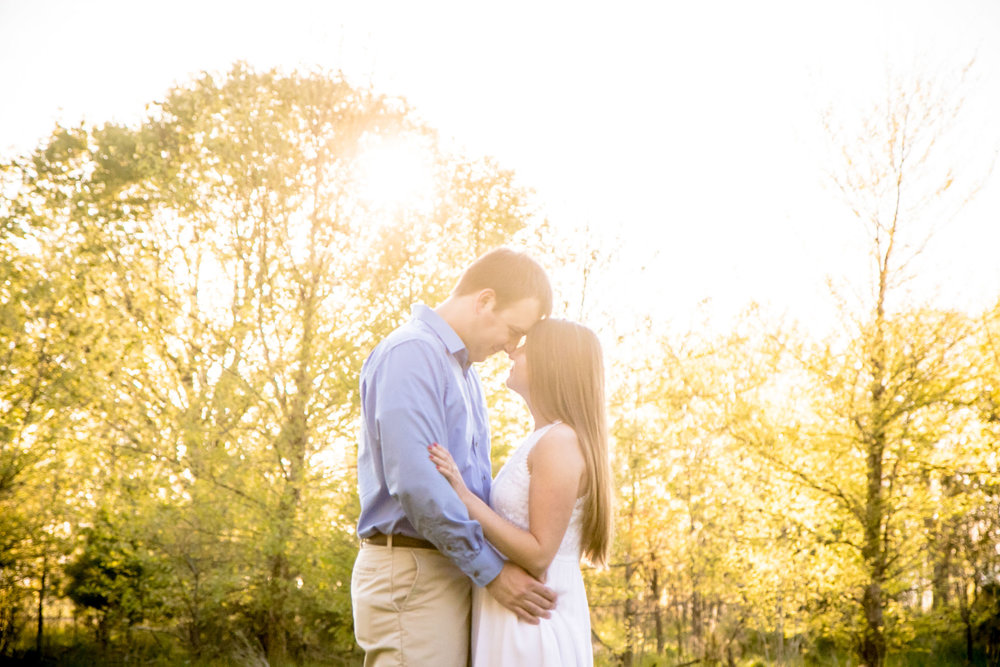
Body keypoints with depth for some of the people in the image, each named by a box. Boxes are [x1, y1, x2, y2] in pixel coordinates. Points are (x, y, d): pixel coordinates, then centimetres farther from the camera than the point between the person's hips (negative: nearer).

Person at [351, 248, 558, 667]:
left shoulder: (464, 371, 19)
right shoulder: (410, 353, -12)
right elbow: (414, 482, -22)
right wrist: (491, 571, -16)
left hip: (453, 573, 9)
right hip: (413, 573, -9)